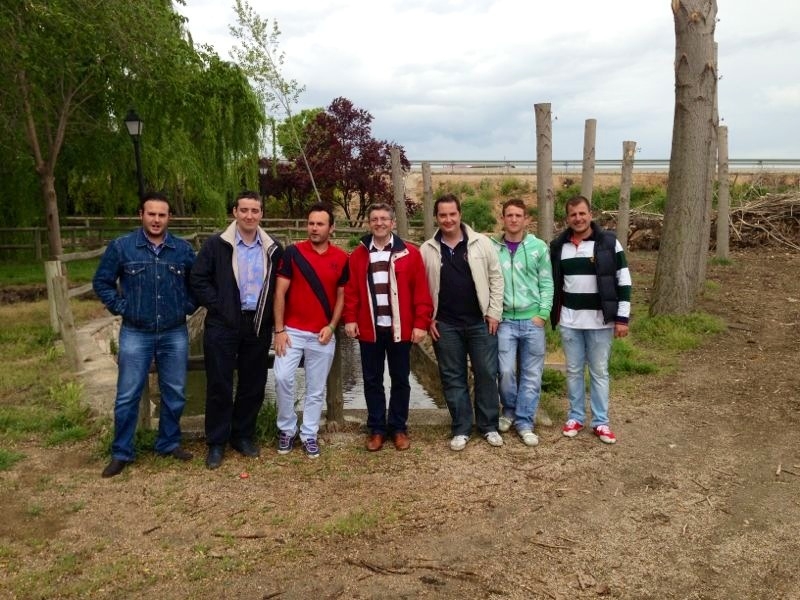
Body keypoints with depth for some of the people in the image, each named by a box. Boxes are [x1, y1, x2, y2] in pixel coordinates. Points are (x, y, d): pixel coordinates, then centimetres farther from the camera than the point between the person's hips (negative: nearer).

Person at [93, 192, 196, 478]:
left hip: (175, 334, 2)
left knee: (174, 393, 10)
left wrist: (188, 305, 3)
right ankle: (121, 453, 18)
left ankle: (169, 443, 28)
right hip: (135, 334, -2)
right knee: (127, 396, 4)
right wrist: (119, 307, -2)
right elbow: (101, 281, 6)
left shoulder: (183, 248, 0)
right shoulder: (121, 247, -4)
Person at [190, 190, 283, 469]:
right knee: (219, 385, 3)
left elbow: (279, 285, 13)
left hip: (258, 325, 3)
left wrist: (270, 314, 3)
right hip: (223, 325, -3)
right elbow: (198, 280, -4)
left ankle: (243, 435, 27)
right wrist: (218, 307, -9)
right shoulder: (216, 244, -4)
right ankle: (216, 443, 17)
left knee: (253, 384, 10)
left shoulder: (272, 248, 5)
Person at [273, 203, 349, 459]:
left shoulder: (341, 258, 1)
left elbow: (341, 296, 8)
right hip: (292, 331, -1)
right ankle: (287, 429, 12)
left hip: (323, 335, 1)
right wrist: (279, 330, -8)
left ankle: (309, 435, 22)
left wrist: (331, 326, -5)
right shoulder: (293, 252, -4)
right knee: (282, 378, -9)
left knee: (316, 389, 8)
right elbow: (280, 292, -4)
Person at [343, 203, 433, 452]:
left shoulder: (410, 253, -1)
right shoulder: (358, 254, 5)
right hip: (369, 329, 2)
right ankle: (376, 428, 23)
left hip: (400, 329, -1)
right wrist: (350, 319, -7)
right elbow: (351, 290, 3)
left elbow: (421, 292, -4)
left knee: (400, 380, 10)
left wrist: (421, 323, -9)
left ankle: (398, 428, 24)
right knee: (372, 380, 10)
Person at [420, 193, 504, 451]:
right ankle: (461, 429, 20)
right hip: (445, 325, 1)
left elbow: (496, 277, 1)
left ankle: (489, 426, 21)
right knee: (453, 377, 8)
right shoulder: (427, 250, 2)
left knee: (486, 374, 6)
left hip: (480, 322, -1)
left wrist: (494, 312, -4)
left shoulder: (481, 242, -1)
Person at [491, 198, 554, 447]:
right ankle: (509, 410, 23)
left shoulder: (539, 247, 1)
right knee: (505, 371, -4)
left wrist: (543, 313, -6)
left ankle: (524, 422, 17)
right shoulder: (492, 248, 1)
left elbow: (546, 283, 2)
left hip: (532, 320, 1)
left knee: (532, 375, 5)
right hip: (505, 320, 0)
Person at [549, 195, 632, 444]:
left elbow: (624, 282, -5)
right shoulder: (558, 245, 3)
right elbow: (553, 282, 12)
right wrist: (553, 314, 9)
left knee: (599, 371, 7)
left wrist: (622, 318, -9)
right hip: (569, 321, 3)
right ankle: (575, 417, 24)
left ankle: (601, 422, 18)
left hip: (600, 320, -2)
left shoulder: (609, 242, -6)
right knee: (573, 371, 11)